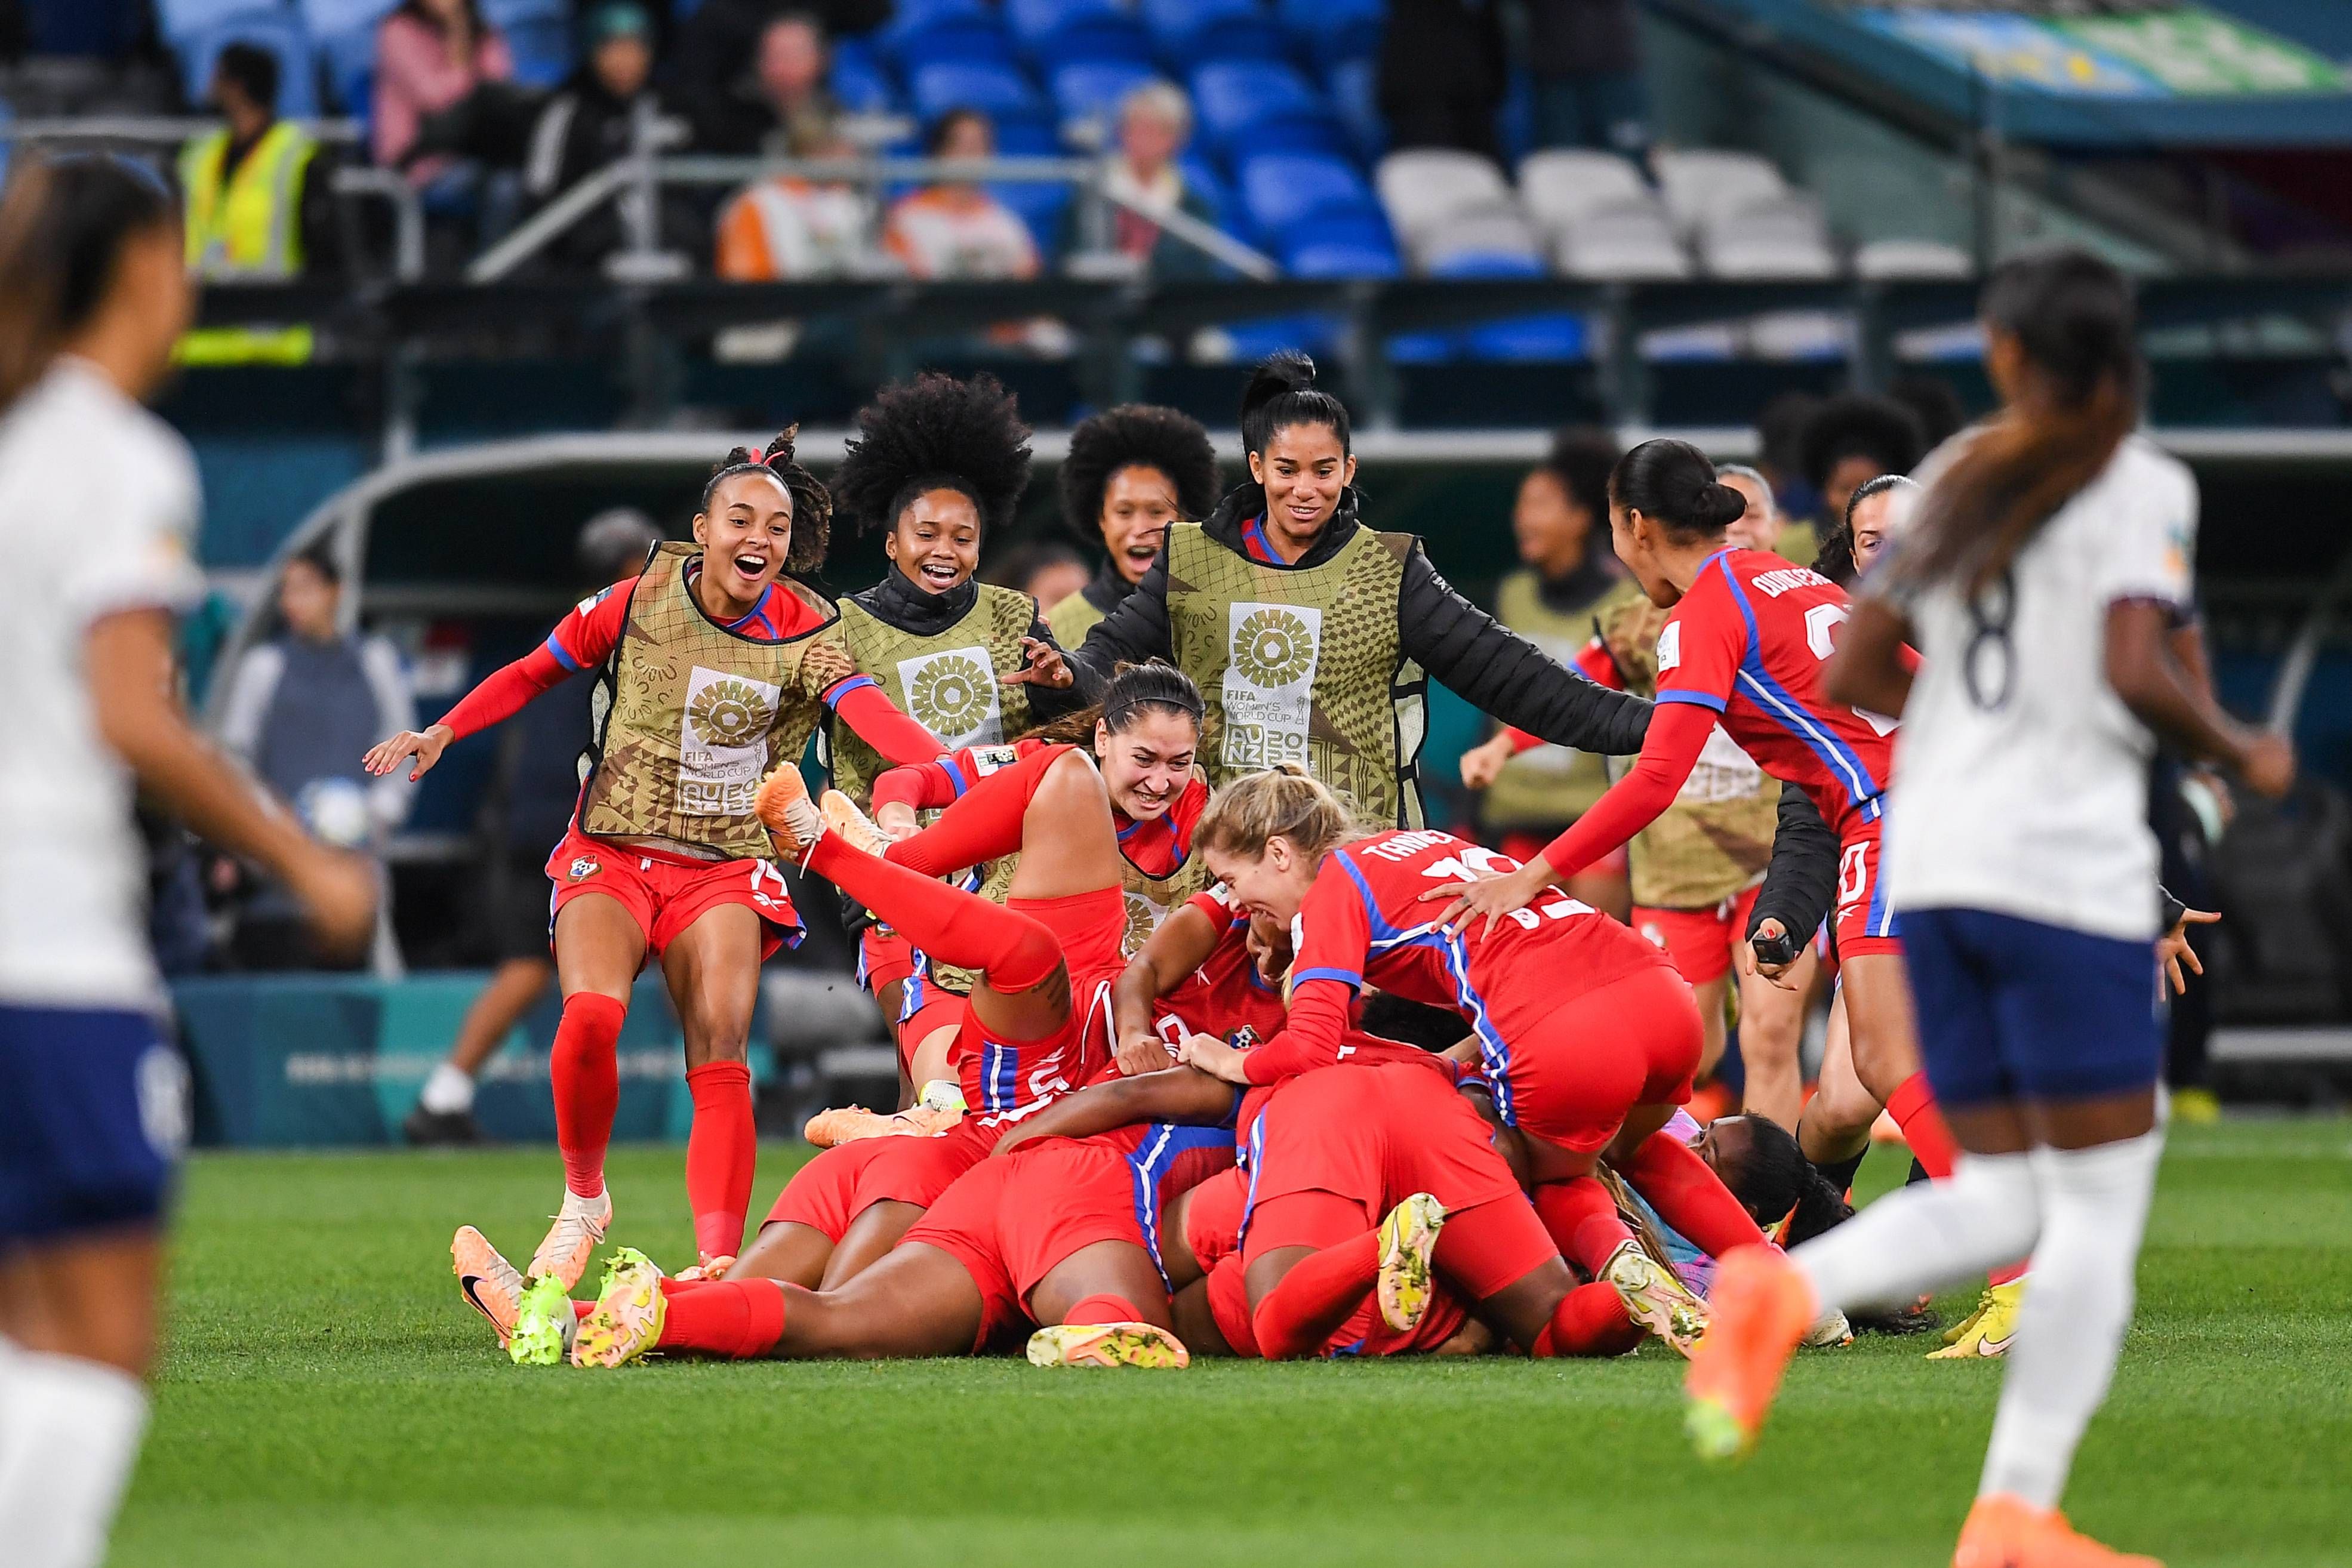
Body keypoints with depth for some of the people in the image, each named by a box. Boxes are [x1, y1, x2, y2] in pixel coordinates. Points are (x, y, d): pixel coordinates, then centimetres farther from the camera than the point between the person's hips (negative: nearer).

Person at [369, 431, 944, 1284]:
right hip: (612, 854, -1)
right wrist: (443, 733, -1)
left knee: (721, 1056, -16)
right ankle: (583, 1199, 1)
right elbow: (534, 672, 11)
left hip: (726, 869, 1)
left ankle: (719, 1267, -17)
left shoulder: (804, 635, -3)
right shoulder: (639, 603, -3)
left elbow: (872, 714, -20)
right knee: (590, 1017, -25)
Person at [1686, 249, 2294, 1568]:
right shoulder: (2141, 485, -4)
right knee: (2102, 1199, 1)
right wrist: (2244, 756, 0)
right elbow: (2136, 672, -17)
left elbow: (1855, 674, 13)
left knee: (2004, 1197, 12)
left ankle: (1784, 1291, -15)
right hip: (2069, 867, -6)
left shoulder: (1958, 480, 13)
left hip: (1933, 863, 6)